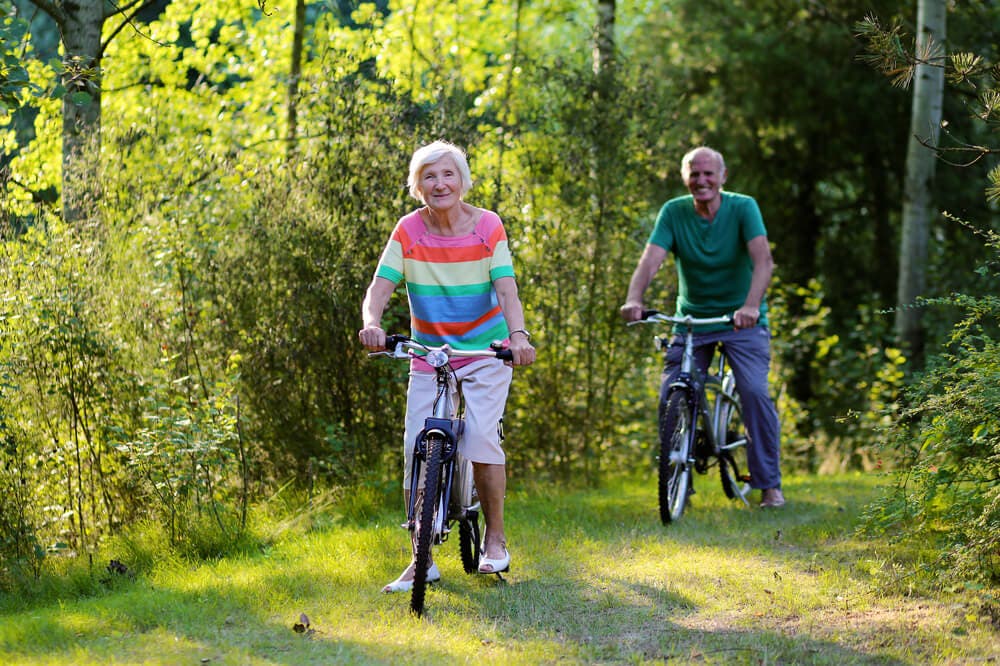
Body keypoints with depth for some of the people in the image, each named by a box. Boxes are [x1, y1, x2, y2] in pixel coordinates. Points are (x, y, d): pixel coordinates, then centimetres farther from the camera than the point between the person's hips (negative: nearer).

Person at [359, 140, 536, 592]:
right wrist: (371, 323, -36)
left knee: (481, 437, -19)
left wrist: (518, 334, -37)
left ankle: (495, 538, 4)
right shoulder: (409, 230, -6)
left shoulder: (488, 227, -9)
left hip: (485, 352, -2)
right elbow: (380, 286, -14)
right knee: (415, 450, -6)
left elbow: (506, 289, -18)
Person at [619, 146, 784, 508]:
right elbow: (650, 260, -18)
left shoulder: (742, 207, -11)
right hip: (692, 318, 2)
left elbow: (763, 259, -25)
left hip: (742, 320, -2)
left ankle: (769, 484, -4)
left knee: (754, 392, -18)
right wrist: (634, 299, -38)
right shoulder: (674, 212, -6)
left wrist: (751, 306, -42)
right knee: (671, 397, -10)